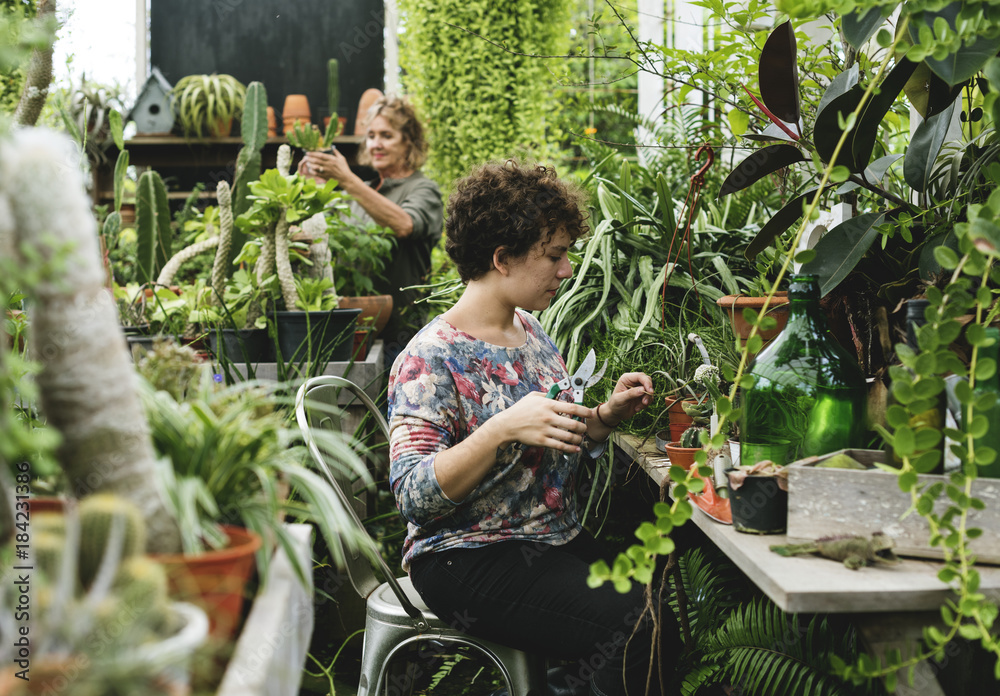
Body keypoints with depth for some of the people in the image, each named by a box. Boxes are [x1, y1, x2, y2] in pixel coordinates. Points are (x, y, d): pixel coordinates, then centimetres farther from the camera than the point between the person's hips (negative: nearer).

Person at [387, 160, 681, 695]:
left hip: (557, 541, 8)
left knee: (679, 604, -14)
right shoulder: (431, 359, -13)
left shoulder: (529, 329, 10)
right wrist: (502, 429, -30)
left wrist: (607, 415, 2)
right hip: (467, 563, -8)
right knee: (641, 630, -23)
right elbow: (413, 496, -20)